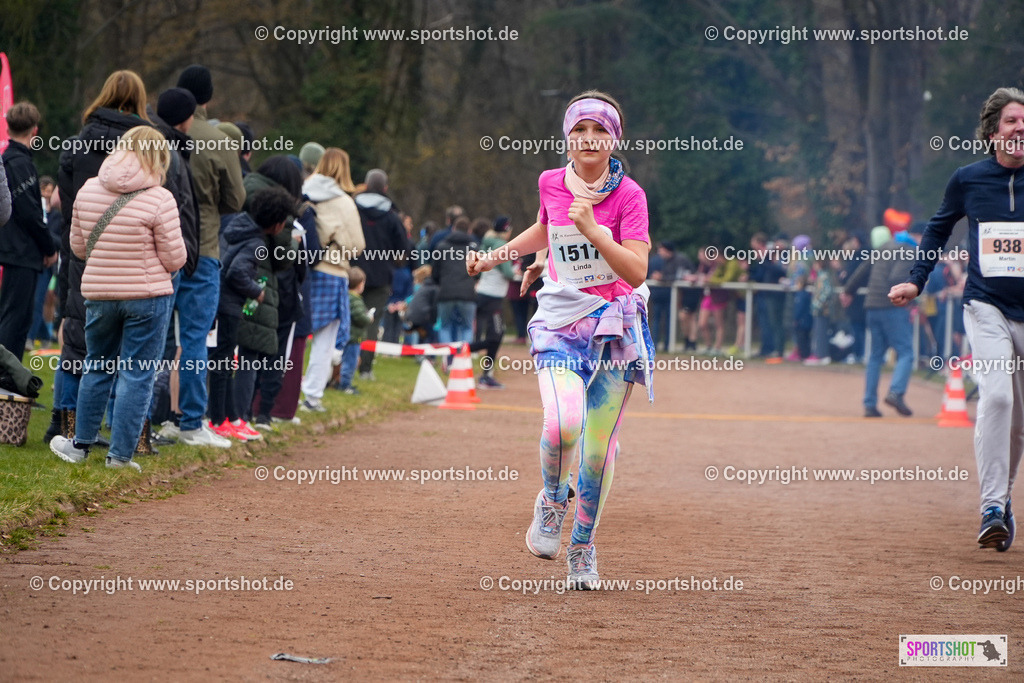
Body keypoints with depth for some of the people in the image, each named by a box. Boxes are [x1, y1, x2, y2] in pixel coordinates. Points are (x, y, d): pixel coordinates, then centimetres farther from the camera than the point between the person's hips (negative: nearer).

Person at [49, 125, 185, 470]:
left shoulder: (88, 190, 0)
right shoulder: (160, 199, -14)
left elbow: (77, 246, 9)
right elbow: (174, 258, -11)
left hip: (98, 293, 4)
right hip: (148, 296, -4)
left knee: (97, 368, 19)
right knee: (137, 375, 4)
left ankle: (80, 444, 26)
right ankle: (120, 454, 4)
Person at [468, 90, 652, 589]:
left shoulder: (628, 194, -8)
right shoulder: (551, 183, 3)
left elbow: (637, 271, -19)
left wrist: (593, 230, -29)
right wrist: (495, 257, 27)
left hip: (614, 323, -1)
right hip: (559, 322, 1)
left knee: (598, 446, 1)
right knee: (562, 424, -24)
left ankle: (583, 549, 20)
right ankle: (552, 502, 6)